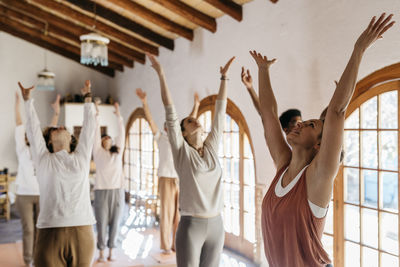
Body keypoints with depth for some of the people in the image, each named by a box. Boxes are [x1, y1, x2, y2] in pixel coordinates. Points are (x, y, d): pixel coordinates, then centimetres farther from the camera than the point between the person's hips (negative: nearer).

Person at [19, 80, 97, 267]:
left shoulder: (81, 157, 16)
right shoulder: (43, 159, 13)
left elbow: (89, 127, 22)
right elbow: (33, 129, 17)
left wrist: (88, 98, 30)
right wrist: (27, 100, 23)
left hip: (83, 231, 2)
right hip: (50, 232, -1)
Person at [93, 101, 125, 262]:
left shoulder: (118, 152, 13)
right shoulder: (98, 152, 6)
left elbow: (122, 133, 9)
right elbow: (96, 133, 0)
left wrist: (118, 116, 6)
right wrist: (96, 115, -3)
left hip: (117, 190, 3)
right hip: (102, 190, -3)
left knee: (115, 223, 7)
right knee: (102, 223, 2)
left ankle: (111, 252, 18)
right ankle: (101, 253, 14)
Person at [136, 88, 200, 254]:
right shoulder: (161, 138, 4)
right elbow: (150, 120, -5)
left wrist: (196, 105, 19)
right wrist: (144, 102, -14)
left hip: (182, 181, 4)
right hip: (166, 180, -4)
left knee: (179, 214, 6)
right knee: (166, 213, 0)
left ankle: (177, 244, 16)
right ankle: (166, 245, 10)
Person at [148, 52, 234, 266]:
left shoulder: (211, 147, 7)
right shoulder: (181, 150, -3)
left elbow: (220, 111, 10)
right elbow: (170, 111, -9)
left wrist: (224, 77, 14)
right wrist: (161, 75, -12)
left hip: (216, 225, 5)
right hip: (191, 225, -4)